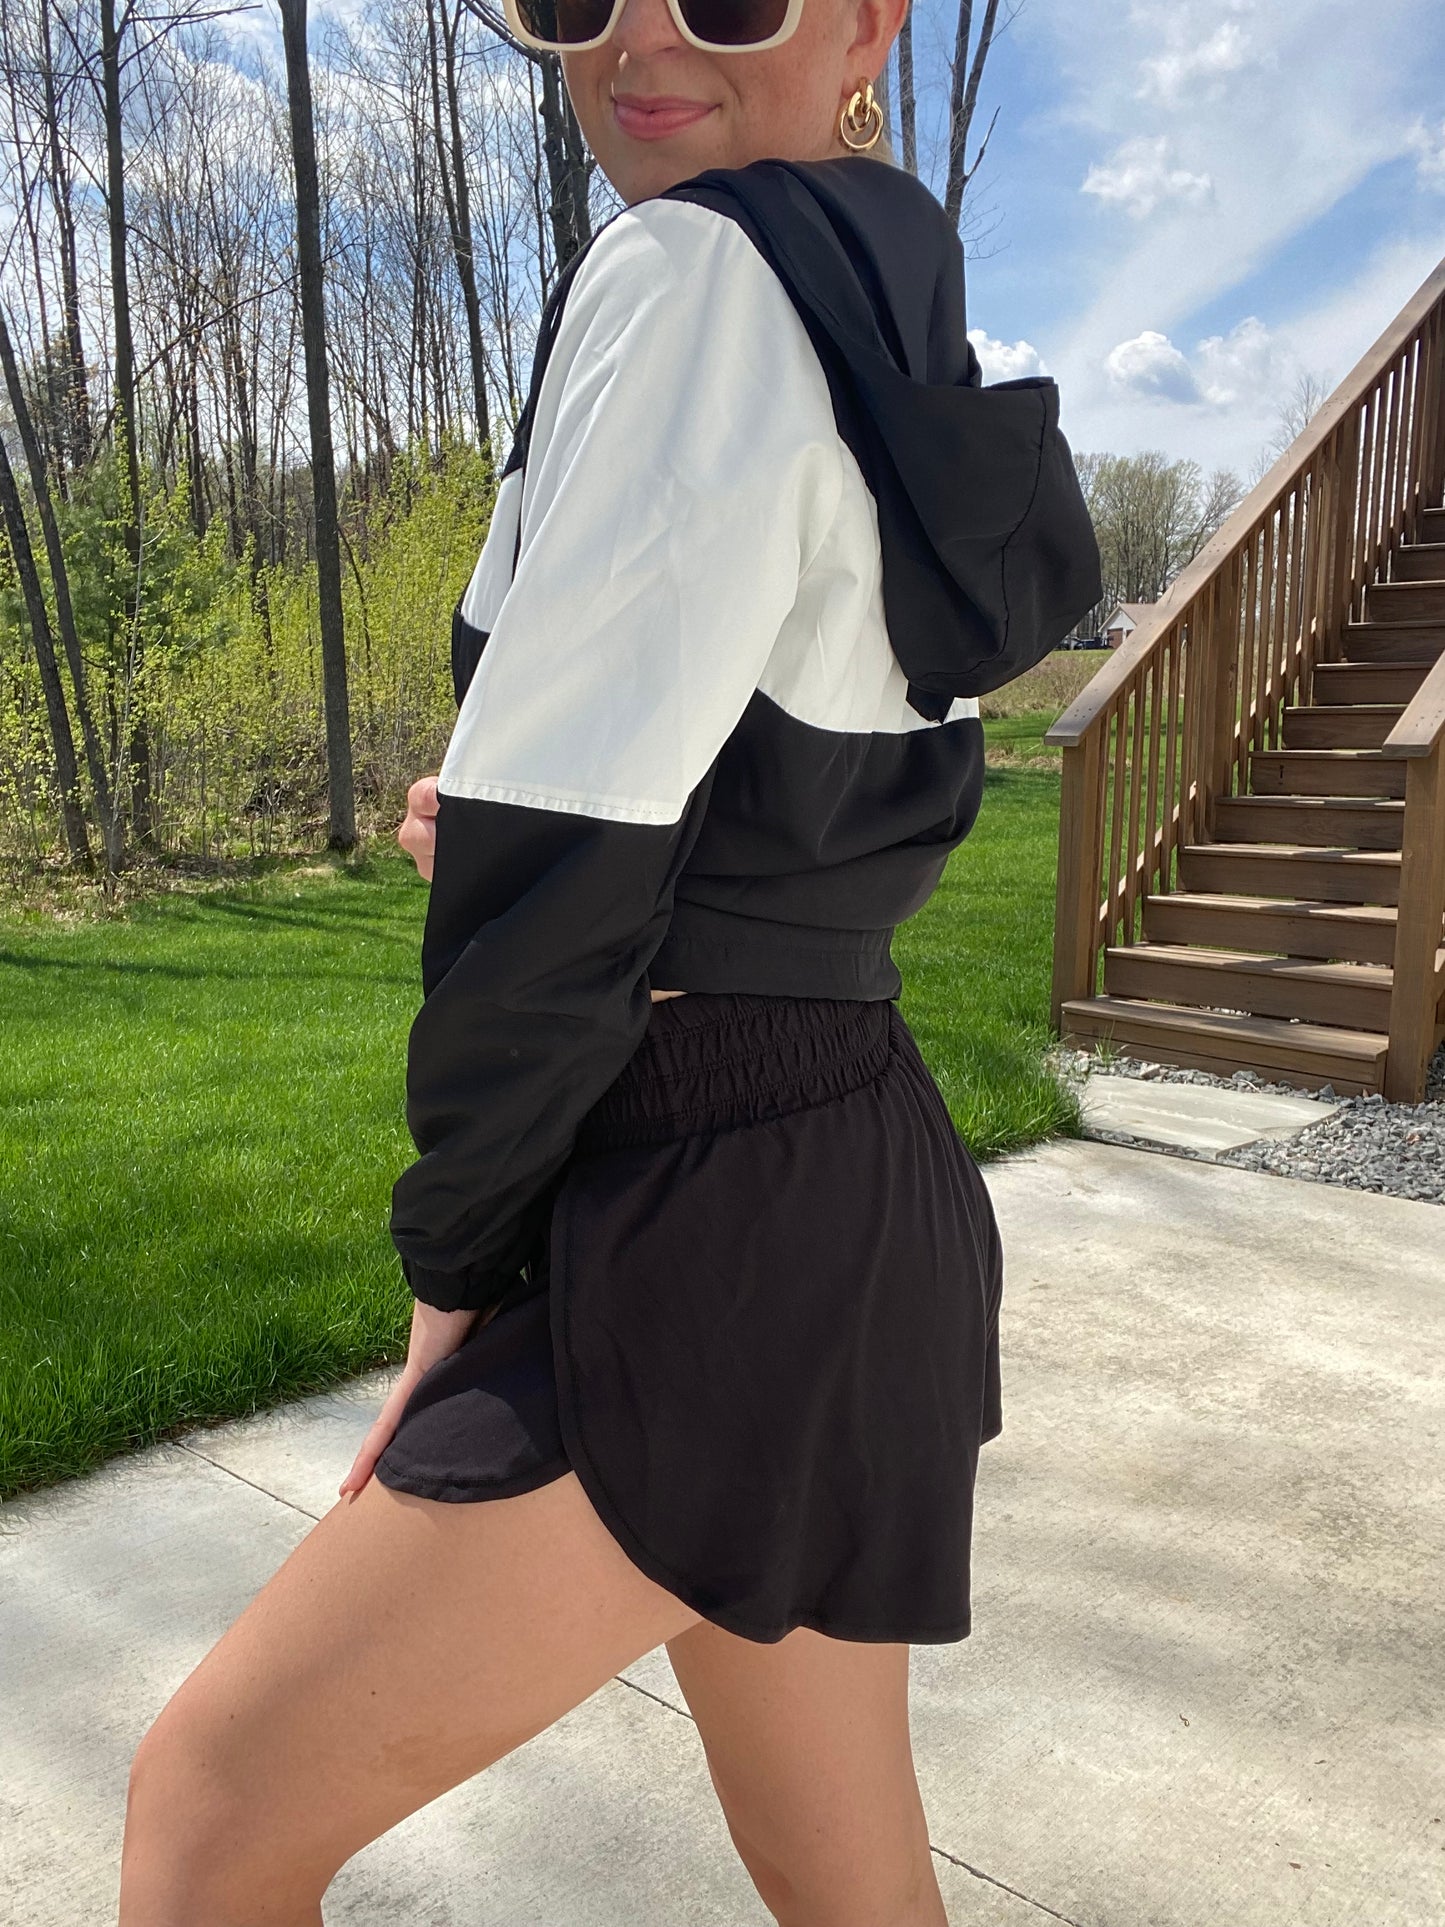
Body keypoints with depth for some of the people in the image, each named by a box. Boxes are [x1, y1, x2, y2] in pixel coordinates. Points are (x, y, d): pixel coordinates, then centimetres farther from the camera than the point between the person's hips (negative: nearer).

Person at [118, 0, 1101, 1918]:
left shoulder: (692, 267, -12)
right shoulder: (913, 339, 17)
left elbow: (563, 857, -18)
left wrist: (459, 1255, -6)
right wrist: (507, 827, 5)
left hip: (707, 1235, -9)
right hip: (852, 1190, 9)